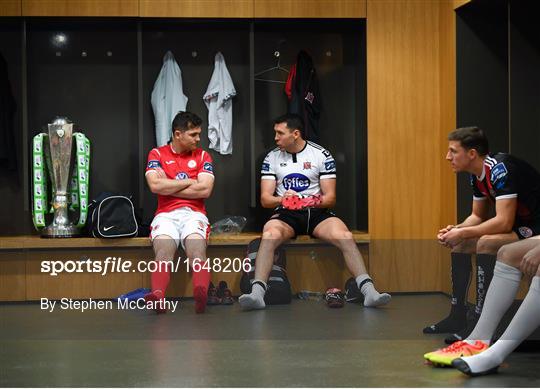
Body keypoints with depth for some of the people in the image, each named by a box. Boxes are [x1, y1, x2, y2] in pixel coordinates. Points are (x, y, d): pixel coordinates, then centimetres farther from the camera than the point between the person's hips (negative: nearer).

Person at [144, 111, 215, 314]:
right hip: (166, 214, 0)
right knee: (163, 252, -32)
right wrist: (189, 182, 2)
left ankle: (201, 294, -57)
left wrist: (168, 187, 1)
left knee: (197, 248, -33)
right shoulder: (157, 154, 12)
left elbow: (205, 190, 0)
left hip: (194, 213, 0)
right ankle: (158, 297, -55)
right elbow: (155, 185, -5)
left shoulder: (202, 156, 15)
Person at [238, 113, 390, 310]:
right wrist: (282, 200, -17)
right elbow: (265, 199, 6)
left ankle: (369, 290, -35)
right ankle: (257, 293, -44)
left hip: (317, 213, 0)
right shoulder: (272, 157, 10)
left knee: (345, 236, -30)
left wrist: (310, 202, -18)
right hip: (286, 214, 0)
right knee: (269, 235, -34)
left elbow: (330, 198, 3)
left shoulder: (321, 155, 4)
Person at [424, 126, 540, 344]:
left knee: (486, 243, -30)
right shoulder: (477, 175, 6)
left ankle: (479, 323, -24)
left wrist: (462, 233, -22)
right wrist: (455, 230, -4)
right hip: (520, 226, 10)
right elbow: (478, 217, 16)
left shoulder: (500, 169, -23)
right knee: (460, 243, 8)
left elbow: (504, 222, -29)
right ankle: (457, 316, 9)